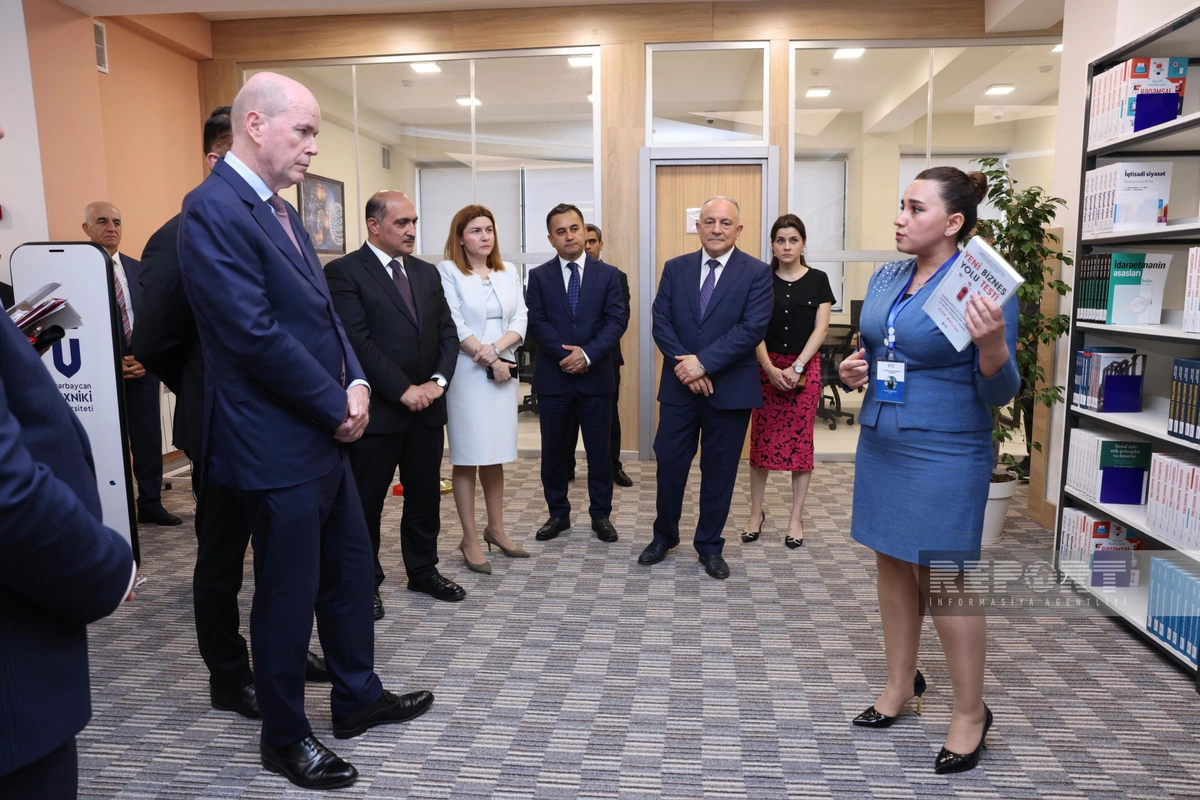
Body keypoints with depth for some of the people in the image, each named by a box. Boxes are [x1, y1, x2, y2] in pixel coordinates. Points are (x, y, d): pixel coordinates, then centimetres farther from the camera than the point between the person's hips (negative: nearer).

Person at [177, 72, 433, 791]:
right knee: (288, 593, 6)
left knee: (351, 569, 19)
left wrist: (356, 383, -4)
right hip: (276, 446, -9)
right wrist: (337, 405, -14)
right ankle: (285, 739, 28)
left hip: (324, 434, 9)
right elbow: (257, 335, -24)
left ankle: (358, 697, 38)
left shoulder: (282, 211, 12)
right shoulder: (213, 209, -17)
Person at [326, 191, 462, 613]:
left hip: (427, 406, 6)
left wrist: (438, 381, -6)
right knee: (366, 500, 7)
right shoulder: (344, 272, -8)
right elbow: (357, 341, -16)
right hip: (377, 410, -6)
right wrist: (404, 390, -18)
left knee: (425, 495, 15)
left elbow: (448, 332, 10)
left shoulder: (427, 273, 12)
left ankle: (423, 570, 31)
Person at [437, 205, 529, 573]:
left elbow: (520, 319, 4)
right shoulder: (447, 272, -3)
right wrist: (490, 360, -14)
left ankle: (496, 528, 25)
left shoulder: (509, 271, 12)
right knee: (467, 457, 0)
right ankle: (470, 541, 8)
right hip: (467, 373, -5)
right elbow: (454, 325, -11)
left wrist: (497, 348, -13)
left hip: (504, 371, 5)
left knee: (495, 455, 12)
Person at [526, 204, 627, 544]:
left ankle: (601, 514, 20)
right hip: (553, 376, 0)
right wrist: (566, 354, -16)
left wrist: (588, 354, -17)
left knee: (599, 449, 7)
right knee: (554, 449, 8)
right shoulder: (538, 276, 5)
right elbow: (536, 323, -4)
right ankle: (558, 513, 23)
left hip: (596, 375, 0)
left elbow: (617, 320, -4)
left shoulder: (607, 274, 5)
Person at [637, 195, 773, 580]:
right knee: (669, 464, 8)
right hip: (679, 387, 2)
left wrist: (703, 362, -20)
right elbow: (661, 321, -1)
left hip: (730, 388, -2)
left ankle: (710, 545, 26)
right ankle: (664, 536, 30)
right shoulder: (675, 268, 6)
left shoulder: (756, 272, -4)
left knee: (719, 471, 9)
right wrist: (683, 363, -15)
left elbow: (752, 329, -14)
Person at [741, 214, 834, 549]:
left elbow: (820, 328, -2)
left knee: (801, 441, 3)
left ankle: (796, 517, 13)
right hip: (767, 366, 0)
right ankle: (756, 512, 15)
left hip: (806, 367, 0)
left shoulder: (818, 280, 3)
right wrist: (770, 368, -14)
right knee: (761, 439, 1)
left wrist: (797, 367, -13)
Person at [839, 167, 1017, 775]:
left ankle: (971, 712, 23)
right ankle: (901, 683, 34)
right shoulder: (885, 278, 6)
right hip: (880, 445, 7)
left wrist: (992, 345, -31)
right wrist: (853, 370, -3)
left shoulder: (982, 287, -13)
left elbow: (1000, 393, -12)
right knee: (893, 564, 15)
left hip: (944, 456, -6)